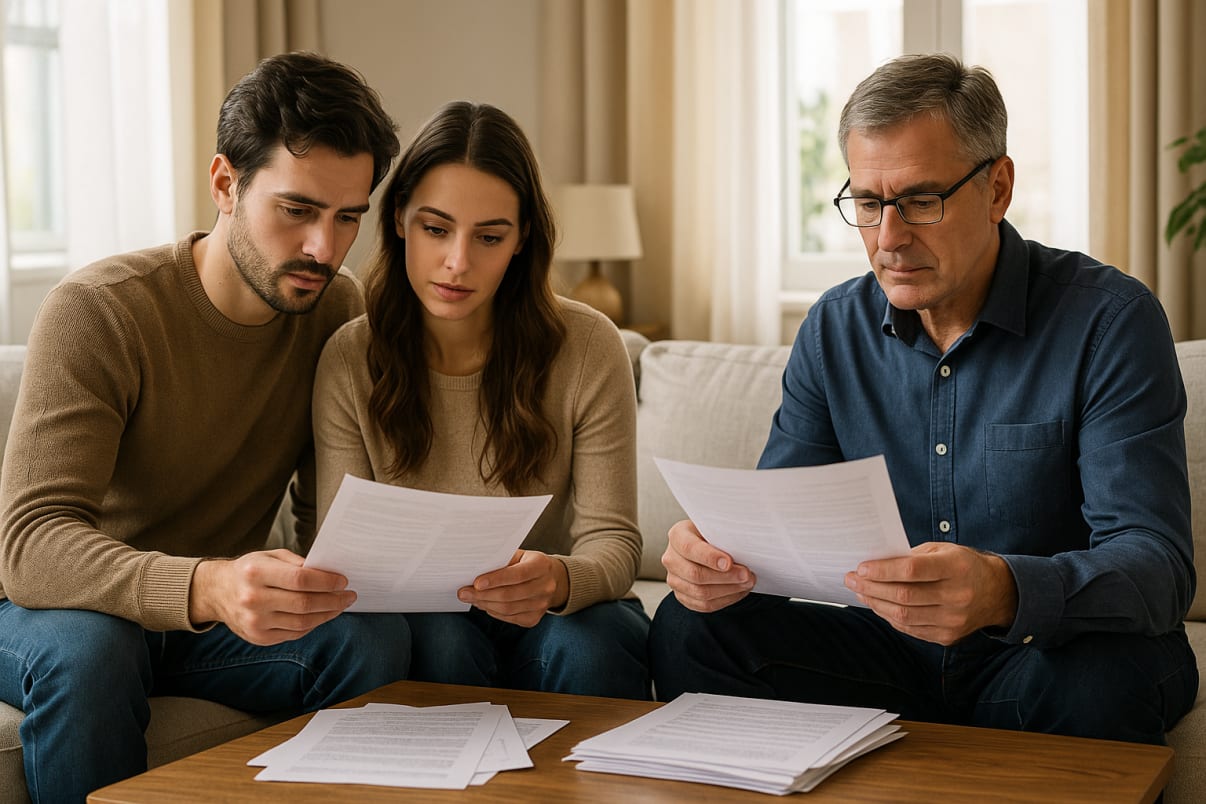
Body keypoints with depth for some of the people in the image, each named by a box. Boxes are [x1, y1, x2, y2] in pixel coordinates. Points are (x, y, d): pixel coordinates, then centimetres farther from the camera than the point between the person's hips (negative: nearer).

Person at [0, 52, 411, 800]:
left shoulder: (338, 309, -5)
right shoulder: (96, 310, -22)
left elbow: (329, 507, -1)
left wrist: (324, 577, -28)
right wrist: (206, 589, -51)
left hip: (217, 617, 4)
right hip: (67, 607, -3)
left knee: (376, 636, -25)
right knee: (83, 648, -37)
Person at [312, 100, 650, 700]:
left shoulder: (588, 348, -12)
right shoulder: (349, 361, -9)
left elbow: (613, 540, -11)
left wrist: (558, 580, -36)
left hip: (568, 611, 0)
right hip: (425, 618, 0)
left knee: (584, 646, -34)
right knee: (439, 638, -34)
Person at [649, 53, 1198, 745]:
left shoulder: (1110, 319, -13)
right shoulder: (835, 328, 3)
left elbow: (1158, 563, -22)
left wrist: (1005, 592, -44)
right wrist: (714, 557, -23)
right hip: (895, 656, 4)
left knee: (1114, 673, -37)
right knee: (690, 629, -16)